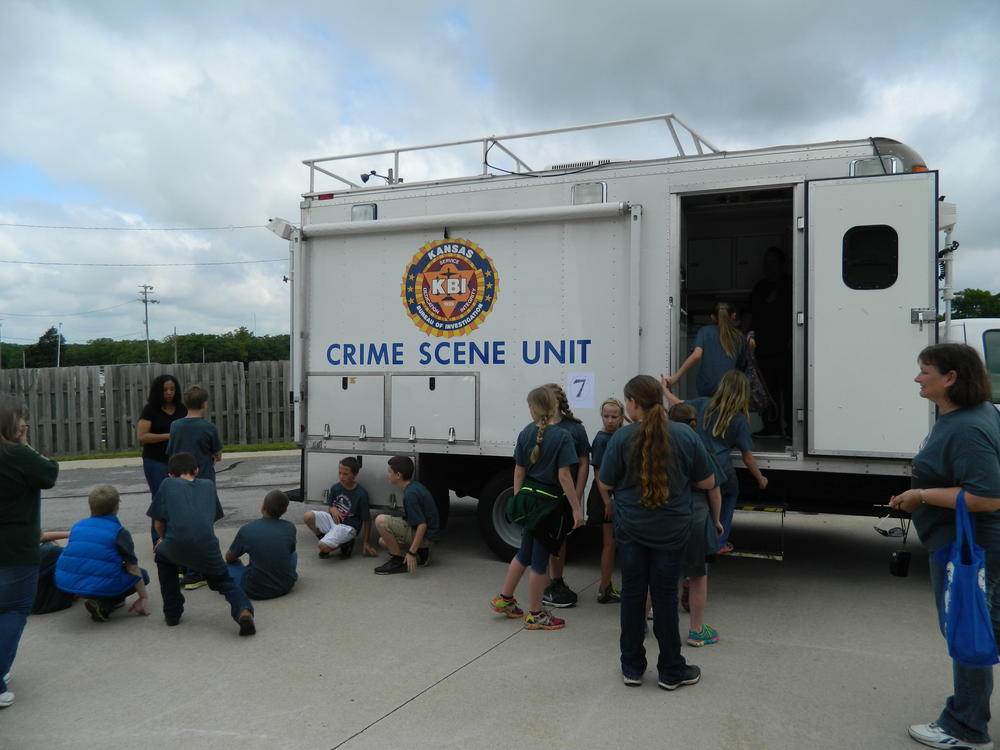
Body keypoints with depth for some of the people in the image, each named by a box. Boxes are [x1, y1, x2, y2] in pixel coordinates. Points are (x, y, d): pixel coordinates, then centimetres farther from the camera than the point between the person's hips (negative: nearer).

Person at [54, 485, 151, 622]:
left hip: (66, 585, 7)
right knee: (142, 575, 15)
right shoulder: (119, 532, -3)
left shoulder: (77, 526, 13)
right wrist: (144, 598, 7)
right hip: (101, 587, -6)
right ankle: (103, 606, -4)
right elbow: (133, 568, -2)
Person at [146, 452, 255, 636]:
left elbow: (159, 524, 18)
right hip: (207, 546, 1)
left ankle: (172, 613, 32)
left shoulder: (168, 484, 20)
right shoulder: (208, 484, 26)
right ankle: (243, 610, -9)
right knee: (224, 580, 23)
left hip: (175, 547, -1)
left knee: (162, 555, 34)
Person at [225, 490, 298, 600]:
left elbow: (229, 558, 8)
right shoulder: (290, 528, -3)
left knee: (226, 566, 17)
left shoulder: (246, 530, -8)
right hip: (285, 587, 3)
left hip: (255, 591, -3)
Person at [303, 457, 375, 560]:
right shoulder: (335, 488, 2)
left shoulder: (361, 494, -14)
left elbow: (367, 519, -7)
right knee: (308, 516, -17)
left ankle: (345, 544, 4)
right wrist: (332, 509, -9)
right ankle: (328, 540, 3)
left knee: (323, 547, -27)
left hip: (347, 526, -6)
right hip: (334, 519, 6)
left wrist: (366, 542, -4)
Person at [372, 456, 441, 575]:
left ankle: (399, 561, -11)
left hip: (426, 536, -10)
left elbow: (422, 525, -29)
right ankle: (421, 552, 10)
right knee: (383, 541, 20)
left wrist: (411, 552, -30)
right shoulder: (414, 485, 7)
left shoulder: (410, 494, -24)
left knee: (381, 521, -21)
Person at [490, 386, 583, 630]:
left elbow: (519, 471, 7)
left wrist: (518, 498, 18)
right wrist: (576, 508, -13)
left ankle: (504, 600, 33)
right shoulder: (562, 436, -15)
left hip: (528, 498, 6)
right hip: (549, 502, -6)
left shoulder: (525, 434, 2)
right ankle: (535, 615, 19)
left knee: (525, 553, 23)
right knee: (540, 559, 6)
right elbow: (564, 476, -18)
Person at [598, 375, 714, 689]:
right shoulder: (686, 435, -8)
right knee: (665, 595, 9)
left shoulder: (622, 438, -12)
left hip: (631, 530, -1)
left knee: (632, 593, 11)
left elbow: (606, 484, -4)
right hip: (671, 531, 1)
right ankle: (671, 671, 19)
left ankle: (632, 667, 22)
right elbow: (707, 482, 1)